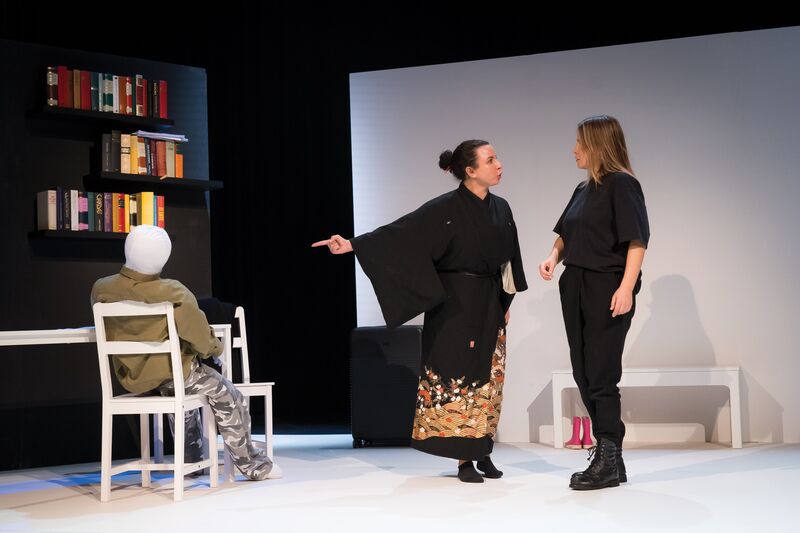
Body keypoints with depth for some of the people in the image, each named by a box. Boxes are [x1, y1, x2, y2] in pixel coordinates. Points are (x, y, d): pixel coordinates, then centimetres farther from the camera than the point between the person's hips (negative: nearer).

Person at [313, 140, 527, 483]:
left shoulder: (501, 209, 7)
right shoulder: (445, 209, -12)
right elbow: (399, 232, -18)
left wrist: (506, 303, 15)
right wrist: (352, 244, -28)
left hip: (490, 306, 6)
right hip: (455, 305, -6)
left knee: (488, 379, 7)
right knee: (458, 378, -4)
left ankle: (483, 453, 15)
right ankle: (465, 460, 3)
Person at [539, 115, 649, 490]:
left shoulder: (622, 184, -7)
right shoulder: (583, 189, 17)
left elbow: (637, 238, -14)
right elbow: (565, 233, 25)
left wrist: (627, 288, -23)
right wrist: (554, 257, 4)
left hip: (608, 290, -8)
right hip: (576, 288, 8)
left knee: (601, 375, -7)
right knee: (583, 374, 8)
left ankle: (609, 462, 0)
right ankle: (607, 456, 16)